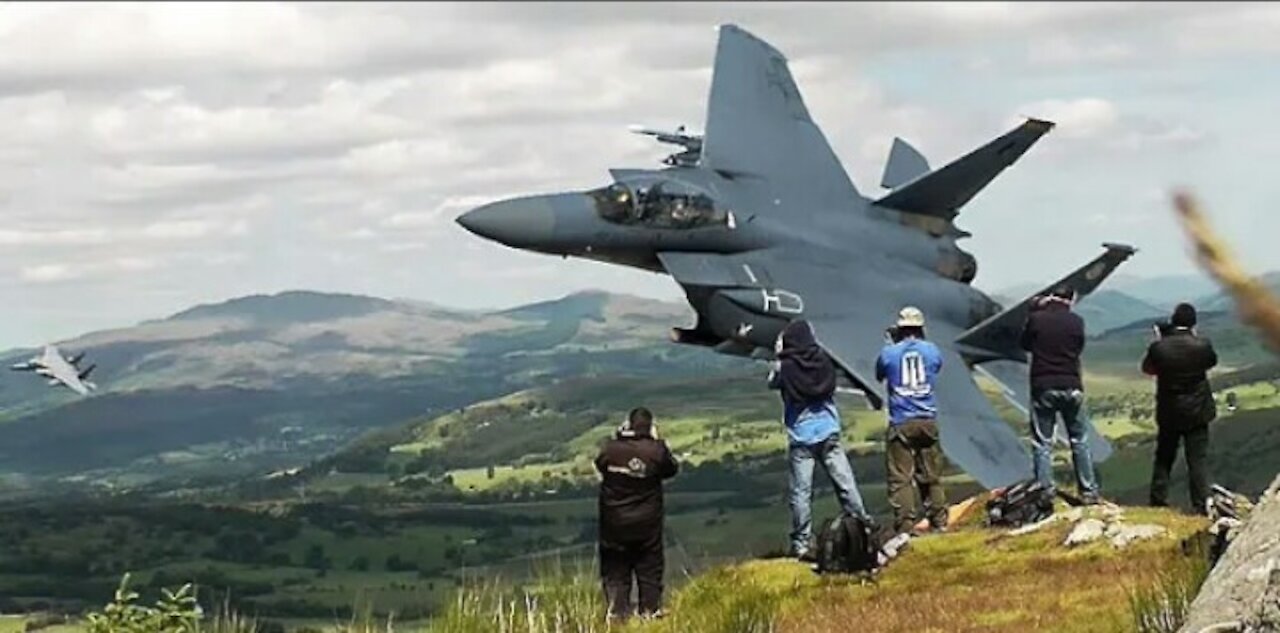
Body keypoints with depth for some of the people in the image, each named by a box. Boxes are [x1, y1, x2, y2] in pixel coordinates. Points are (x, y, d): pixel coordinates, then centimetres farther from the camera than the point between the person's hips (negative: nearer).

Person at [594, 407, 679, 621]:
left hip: (614, 524, 1)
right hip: (647, 523, -1)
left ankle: (618, 613, 8)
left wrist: (617, 436, 5)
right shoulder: (656, 451, -16)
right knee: (650, 571, 13)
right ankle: (650, 611, 16)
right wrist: (657, 441, 5)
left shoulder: (610, 449, -13)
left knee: (615, 573, 10)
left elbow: (599, 465, 7)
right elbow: (672, 469, 2)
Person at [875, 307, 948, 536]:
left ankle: (904, 526, -9)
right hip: (928, 420, 3)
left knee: (900, 478, -2)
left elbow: (879, 376, 14)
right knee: (930, 476, 14)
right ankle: (939, 521, 16)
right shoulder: (932, 350, 2)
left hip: (901, 424, -3)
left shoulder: (888, 353, -6)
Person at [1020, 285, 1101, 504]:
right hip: (1071, 387, 1)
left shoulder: (1036, 319, -6)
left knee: (1042, 443, 4)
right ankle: (1089, 492, 13)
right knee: (1080, 441, 12)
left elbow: (1025, 344, 10)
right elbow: (1079, 348, 10)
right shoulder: (1076, 322, -4)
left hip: (1043, 387, -1)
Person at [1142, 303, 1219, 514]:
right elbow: (1212, 361, 7)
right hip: (1197, 411, -1)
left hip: (1168, 413, 1)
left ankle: (1158, 501, 19)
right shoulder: (1201, 345, -15)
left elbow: (1147, 368, 4)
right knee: (1198, 460, 3)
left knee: (1164, 458, 15)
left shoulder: (1159, 348, -14)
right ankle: (1202, 504, -1)